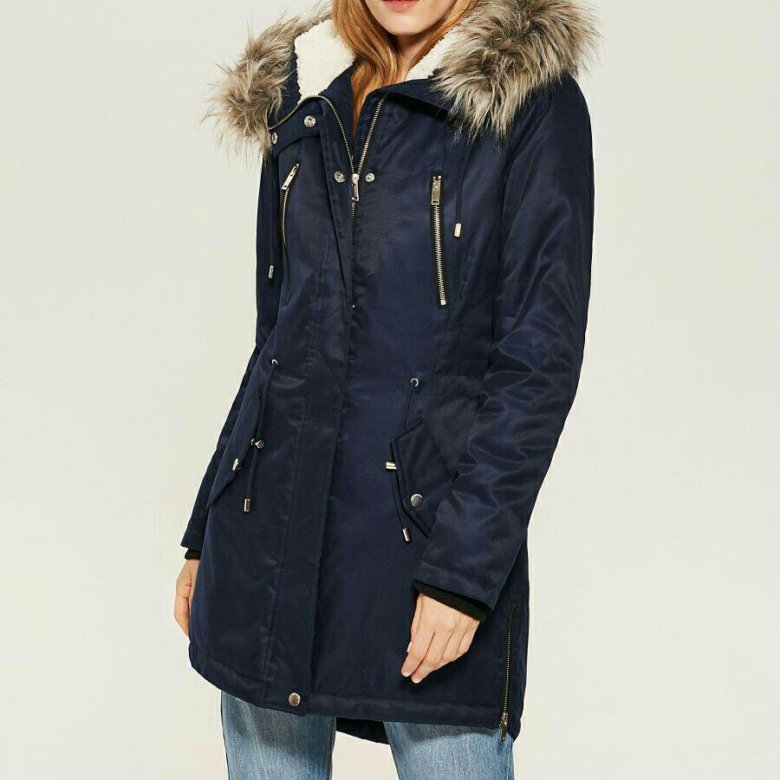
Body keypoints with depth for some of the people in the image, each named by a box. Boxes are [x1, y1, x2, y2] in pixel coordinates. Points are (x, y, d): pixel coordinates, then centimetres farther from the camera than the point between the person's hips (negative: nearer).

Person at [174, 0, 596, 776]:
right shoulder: (299, 101, 11)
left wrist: (464, 568, -15)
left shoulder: (534, 103, -5)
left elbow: (543, 355, -9)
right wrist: (208, 535, 13)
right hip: (270, 530, 5)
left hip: (427, 526, -4)